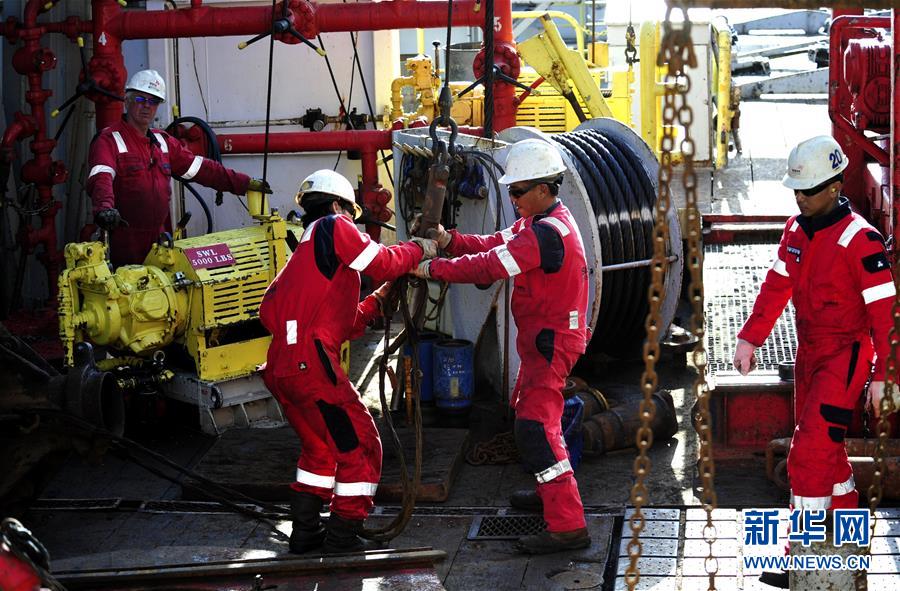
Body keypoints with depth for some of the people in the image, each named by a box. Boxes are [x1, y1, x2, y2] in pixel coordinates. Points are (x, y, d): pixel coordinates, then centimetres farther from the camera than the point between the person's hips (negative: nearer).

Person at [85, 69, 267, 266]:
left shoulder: (163, 141, 18)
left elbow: (203, 169, 18)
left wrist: (245, 183, 14)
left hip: (160, 240, 7)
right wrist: (105, 207, -45)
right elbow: (101, 178, -24)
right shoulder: (109, 140, -6)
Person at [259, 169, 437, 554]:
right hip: (311, 363, -9)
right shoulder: (333, 228, 3)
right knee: (360, 447, -1)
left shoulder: (305, 251, 28)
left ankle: (305, 533, 29)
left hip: (281, 368, 9)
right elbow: (382, 262, -4)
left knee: (321, 446, 26)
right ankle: (342, 541, 1)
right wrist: (418, 249, 13)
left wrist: (379, 300, 26)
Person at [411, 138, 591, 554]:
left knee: (535, 428, -16)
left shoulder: (547, 233, -24)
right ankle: (550, 493, 43)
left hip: (551, 341, -11)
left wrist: (434, 269, -19)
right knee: (528, 412, 26)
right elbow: (494, 245, 7)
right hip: (543, 337, 11)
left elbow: (490, 266, -27)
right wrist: (450, 241, -9)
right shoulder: (539, 222, 11)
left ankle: (568, 526, -18)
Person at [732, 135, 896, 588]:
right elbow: (776, 286, 11)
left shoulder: (860, 239, -19)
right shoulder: (796, 231, 5)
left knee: (810, 451, -13)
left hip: (847, 355, -8)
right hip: (809, 352, 8)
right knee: (825, 447, 17)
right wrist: (749, 339, 3)